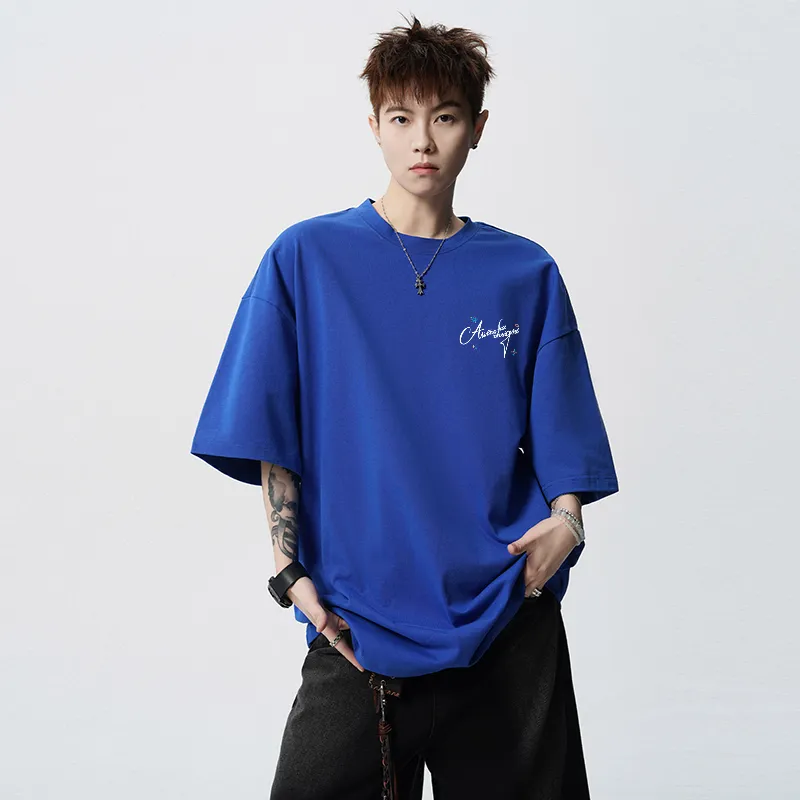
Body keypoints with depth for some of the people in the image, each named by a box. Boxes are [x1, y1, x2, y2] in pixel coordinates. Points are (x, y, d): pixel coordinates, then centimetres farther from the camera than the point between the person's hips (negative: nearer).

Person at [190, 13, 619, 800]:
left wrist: (565, 522, -11)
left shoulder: (524, 273, 7)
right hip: (357, 627, -1)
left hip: (509, 625, 2)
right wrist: (291, 571, -8)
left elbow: (560, 441, 8)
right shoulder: (306, 259, 2)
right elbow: (270, 441, 1)